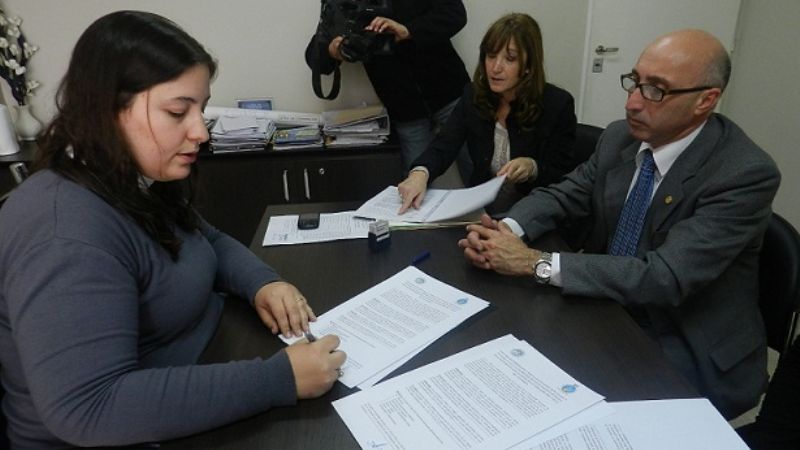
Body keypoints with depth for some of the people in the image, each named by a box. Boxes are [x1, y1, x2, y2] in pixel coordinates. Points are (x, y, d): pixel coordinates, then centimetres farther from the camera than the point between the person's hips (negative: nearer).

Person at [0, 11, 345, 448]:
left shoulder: (139, 182, -1)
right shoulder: (65, 234, -29)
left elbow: (208, 241, 12)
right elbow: (88, 409, -34)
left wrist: (263, 283, -8)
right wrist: (280, 378, -36)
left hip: (208, 362, 7)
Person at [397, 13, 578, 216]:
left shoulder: (558, 104, -10)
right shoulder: (473, 94, 0)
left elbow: (565, 178, -7)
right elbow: (444, 145, -9)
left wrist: (532, 168, -28)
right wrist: (420, 173, -31)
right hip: (480, 205, 3)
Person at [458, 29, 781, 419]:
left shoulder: (746, 173, -22)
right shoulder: (620, 136, -3)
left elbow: (665, 277, -30)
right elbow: (563, 194, 2)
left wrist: (536, 262, -31)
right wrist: (507, 229, -21)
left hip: (692, 355, -5)